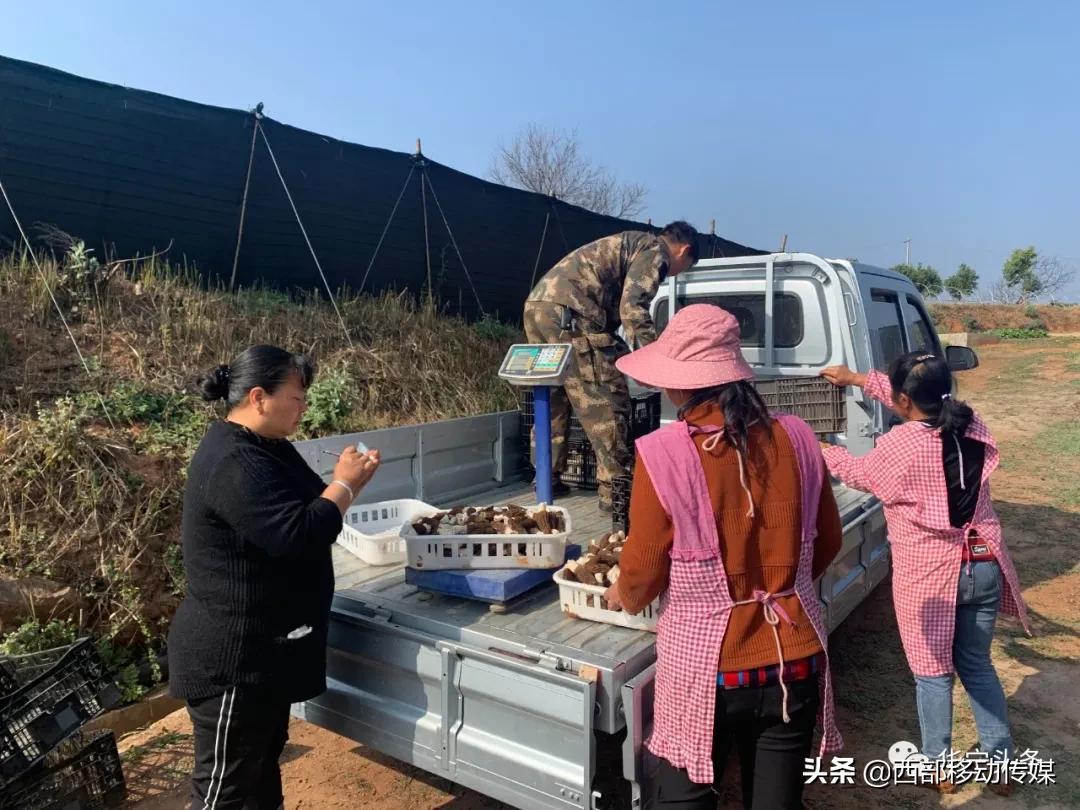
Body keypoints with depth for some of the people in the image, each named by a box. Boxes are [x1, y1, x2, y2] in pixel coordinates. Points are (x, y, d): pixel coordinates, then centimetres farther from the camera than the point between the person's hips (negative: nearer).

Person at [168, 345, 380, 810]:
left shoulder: (262, 448, 9)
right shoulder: (234, 464, -26)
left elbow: (298, 508, 15)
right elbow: (296, 534, -31)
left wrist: (344, 481, -2)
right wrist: (345, 484, -18)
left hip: (262, 647, 10)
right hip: (233, 658, -10)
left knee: (264, 758, 25)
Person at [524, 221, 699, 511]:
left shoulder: (630, 243, 32)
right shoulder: (655, 252, 4)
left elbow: (615, 302, 40)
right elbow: (633, 307, -12)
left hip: (537, 304, 10)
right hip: (568, 313, -10)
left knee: (553, 397, 20)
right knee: (606, 402, -3)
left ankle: (547, 477, 27)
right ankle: (615, 489, 1)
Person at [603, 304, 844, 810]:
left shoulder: (663, 454, -19)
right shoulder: (796, 438, -7)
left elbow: (642, 573, -9)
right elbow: (828, 544, 7)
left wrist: (622, 597, 14)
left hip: (705, 668, -4)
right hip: (795, 660, 4)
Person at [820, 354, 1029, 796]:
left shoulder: (898, 446, -19)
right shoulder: (973, 427, -3)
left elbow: (858, 473, 2)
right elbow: (923, 402, 15)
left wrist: (823, 451, 21)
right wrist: (856, 378, 23)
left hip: (928, 576, -5)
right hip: (984, 567, 5)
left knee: (932, 673, 13)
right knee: (977, 664, 23)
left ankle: (939, 768, 27)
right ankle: (1001, 763, 32)